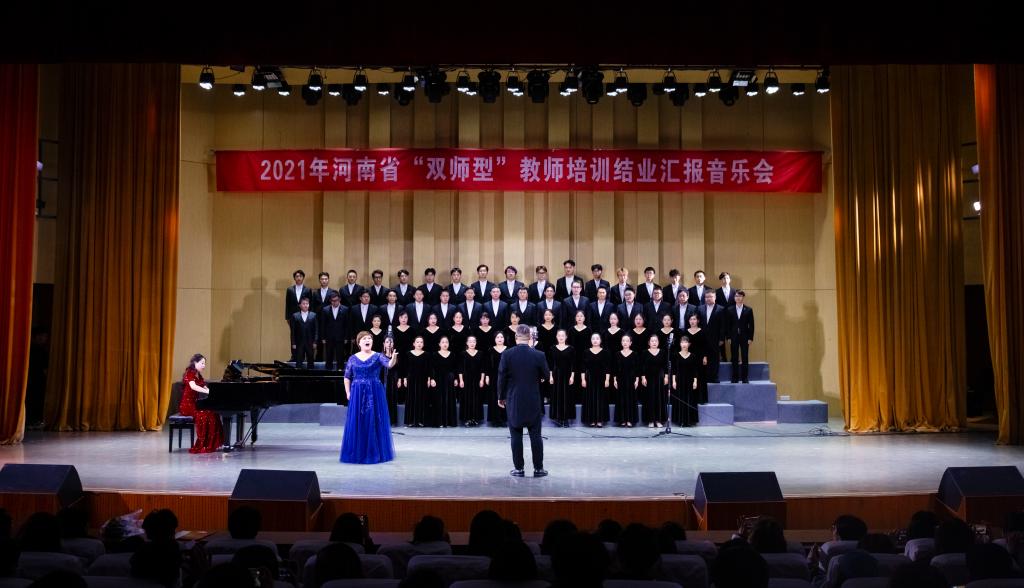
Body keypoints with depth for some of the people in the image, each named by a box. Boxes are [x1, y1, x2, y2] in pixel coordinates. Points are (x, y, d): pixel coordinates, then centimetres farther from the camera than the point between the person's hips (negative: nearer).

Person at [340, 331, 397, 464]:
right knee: (357, 423, 3)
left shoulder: (378, 356, -1)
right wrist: (348, 392, 1)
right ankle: (358, 453, 13)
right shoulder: (353, 358, 5)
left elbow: (389, 364, -21)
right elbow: (347, 377, 11)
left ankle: (375, 452, 13)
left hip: (375, 393, -1)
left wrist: (393, 358, -42)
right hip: (357, 393, 1)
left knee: (374, 422, 2)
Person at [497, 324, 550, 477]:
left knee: (516, 436, 7)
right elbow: (545, 375, 2)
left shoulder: (506, 355, -10)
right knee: (535, 435, 8)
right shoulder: (538, 355, -9)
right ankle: (538, 468, 12)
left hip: (513, 401, 0)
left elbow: (502, 378, -5)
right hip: (534, 401, 0)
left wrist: (501, 397, 8)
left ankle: (518, 468, 10)